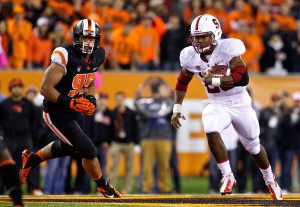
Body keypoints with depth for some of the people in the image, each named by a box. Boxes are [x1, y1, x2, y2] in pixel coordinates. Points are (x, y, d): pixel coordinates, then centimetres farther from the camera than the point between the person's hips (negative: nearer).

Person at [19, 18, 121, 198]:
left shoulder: (96, 57, -3)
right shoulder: (65, 57, -28)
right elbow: (45, 89, -26)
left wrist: (91, 99, -3)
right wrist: (70, 103, -33)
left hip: (76, 111, 9)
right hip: (57, 114, -9)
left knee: (67, 148, 29)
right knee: (89, 151, -6)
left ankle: (31, 159, 51)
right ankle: (103, 187, 19)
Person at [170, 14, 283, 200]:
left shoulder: (227, 49, -22)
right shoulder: (191, 56, -7)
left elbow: (243, 78, -29)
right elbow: (182, 82, 9)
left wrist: (214, 80, -33)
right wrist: (177, 109, 2)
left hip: (240, 103, -3)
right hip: (217, 105, 3)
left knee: (253, 147, 11)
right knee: (211, 132, -29)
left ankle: (270, 180, 38)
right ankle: (228, 177, -15)